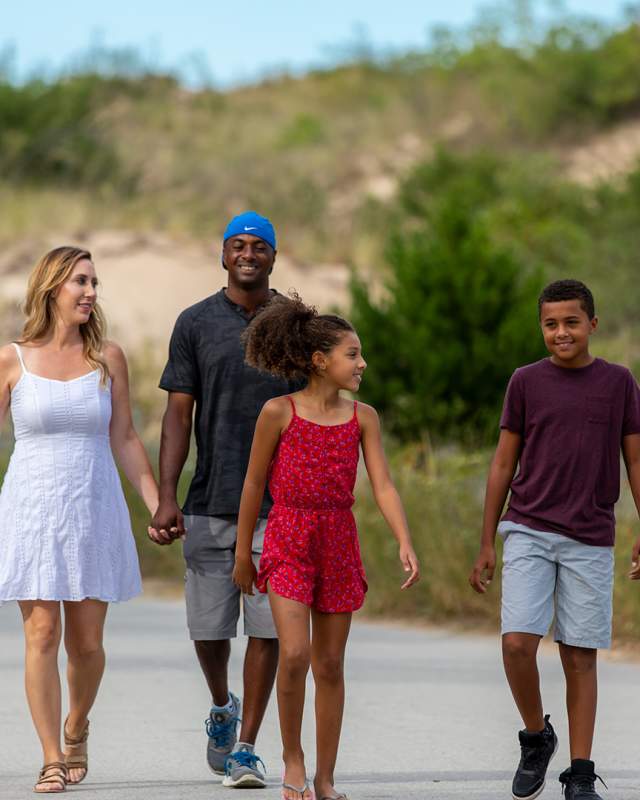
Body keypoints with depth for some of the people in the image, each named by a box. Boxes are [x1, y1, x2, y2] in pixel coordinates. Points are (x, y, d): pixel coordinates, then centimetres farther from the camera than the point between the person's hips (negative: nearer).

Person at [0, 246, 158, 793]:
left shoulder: (107, 358, 3)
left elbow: (125, 440, 8)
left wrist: (160, 507, 5)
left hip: (94, 511, 2)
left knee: (86, 642, 4)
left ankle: (76, 728, 32)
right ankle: (52, 761, 1)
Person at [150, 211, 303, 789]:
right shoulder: (196, 323, 5)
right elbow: (178, 415, 3)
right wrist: (166, 498, -6)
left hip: (278, 505, 0)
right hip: (210, 504, 0)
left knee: (267, 628, -5)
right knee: (208, 628, 3)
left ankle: (246, 747, 4)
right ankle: (222, 708, 33)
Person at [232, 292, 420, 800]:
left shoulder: (362, 417, 3)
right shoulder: (279, 412, -6)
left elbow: (383, 485, -4)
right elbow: (254, 485, 1)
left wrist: (405, 543, -18)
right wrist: (243, 553, 4)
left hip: (338, 544, 3)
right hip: (288, 541, -3)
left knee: (330, 665, 6)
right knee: (295, 653, -17)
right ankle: (292, 757, 3)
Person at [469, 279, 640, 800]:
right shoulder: (526, 382, 4)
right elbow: (503, 464, 8)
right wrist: (486, 544, 6)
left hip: (590, 541, 0)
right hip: (528, 533, 0)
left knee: (580, 657, 2)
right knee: (517, 641, -14)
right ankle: (536, 737, 11)